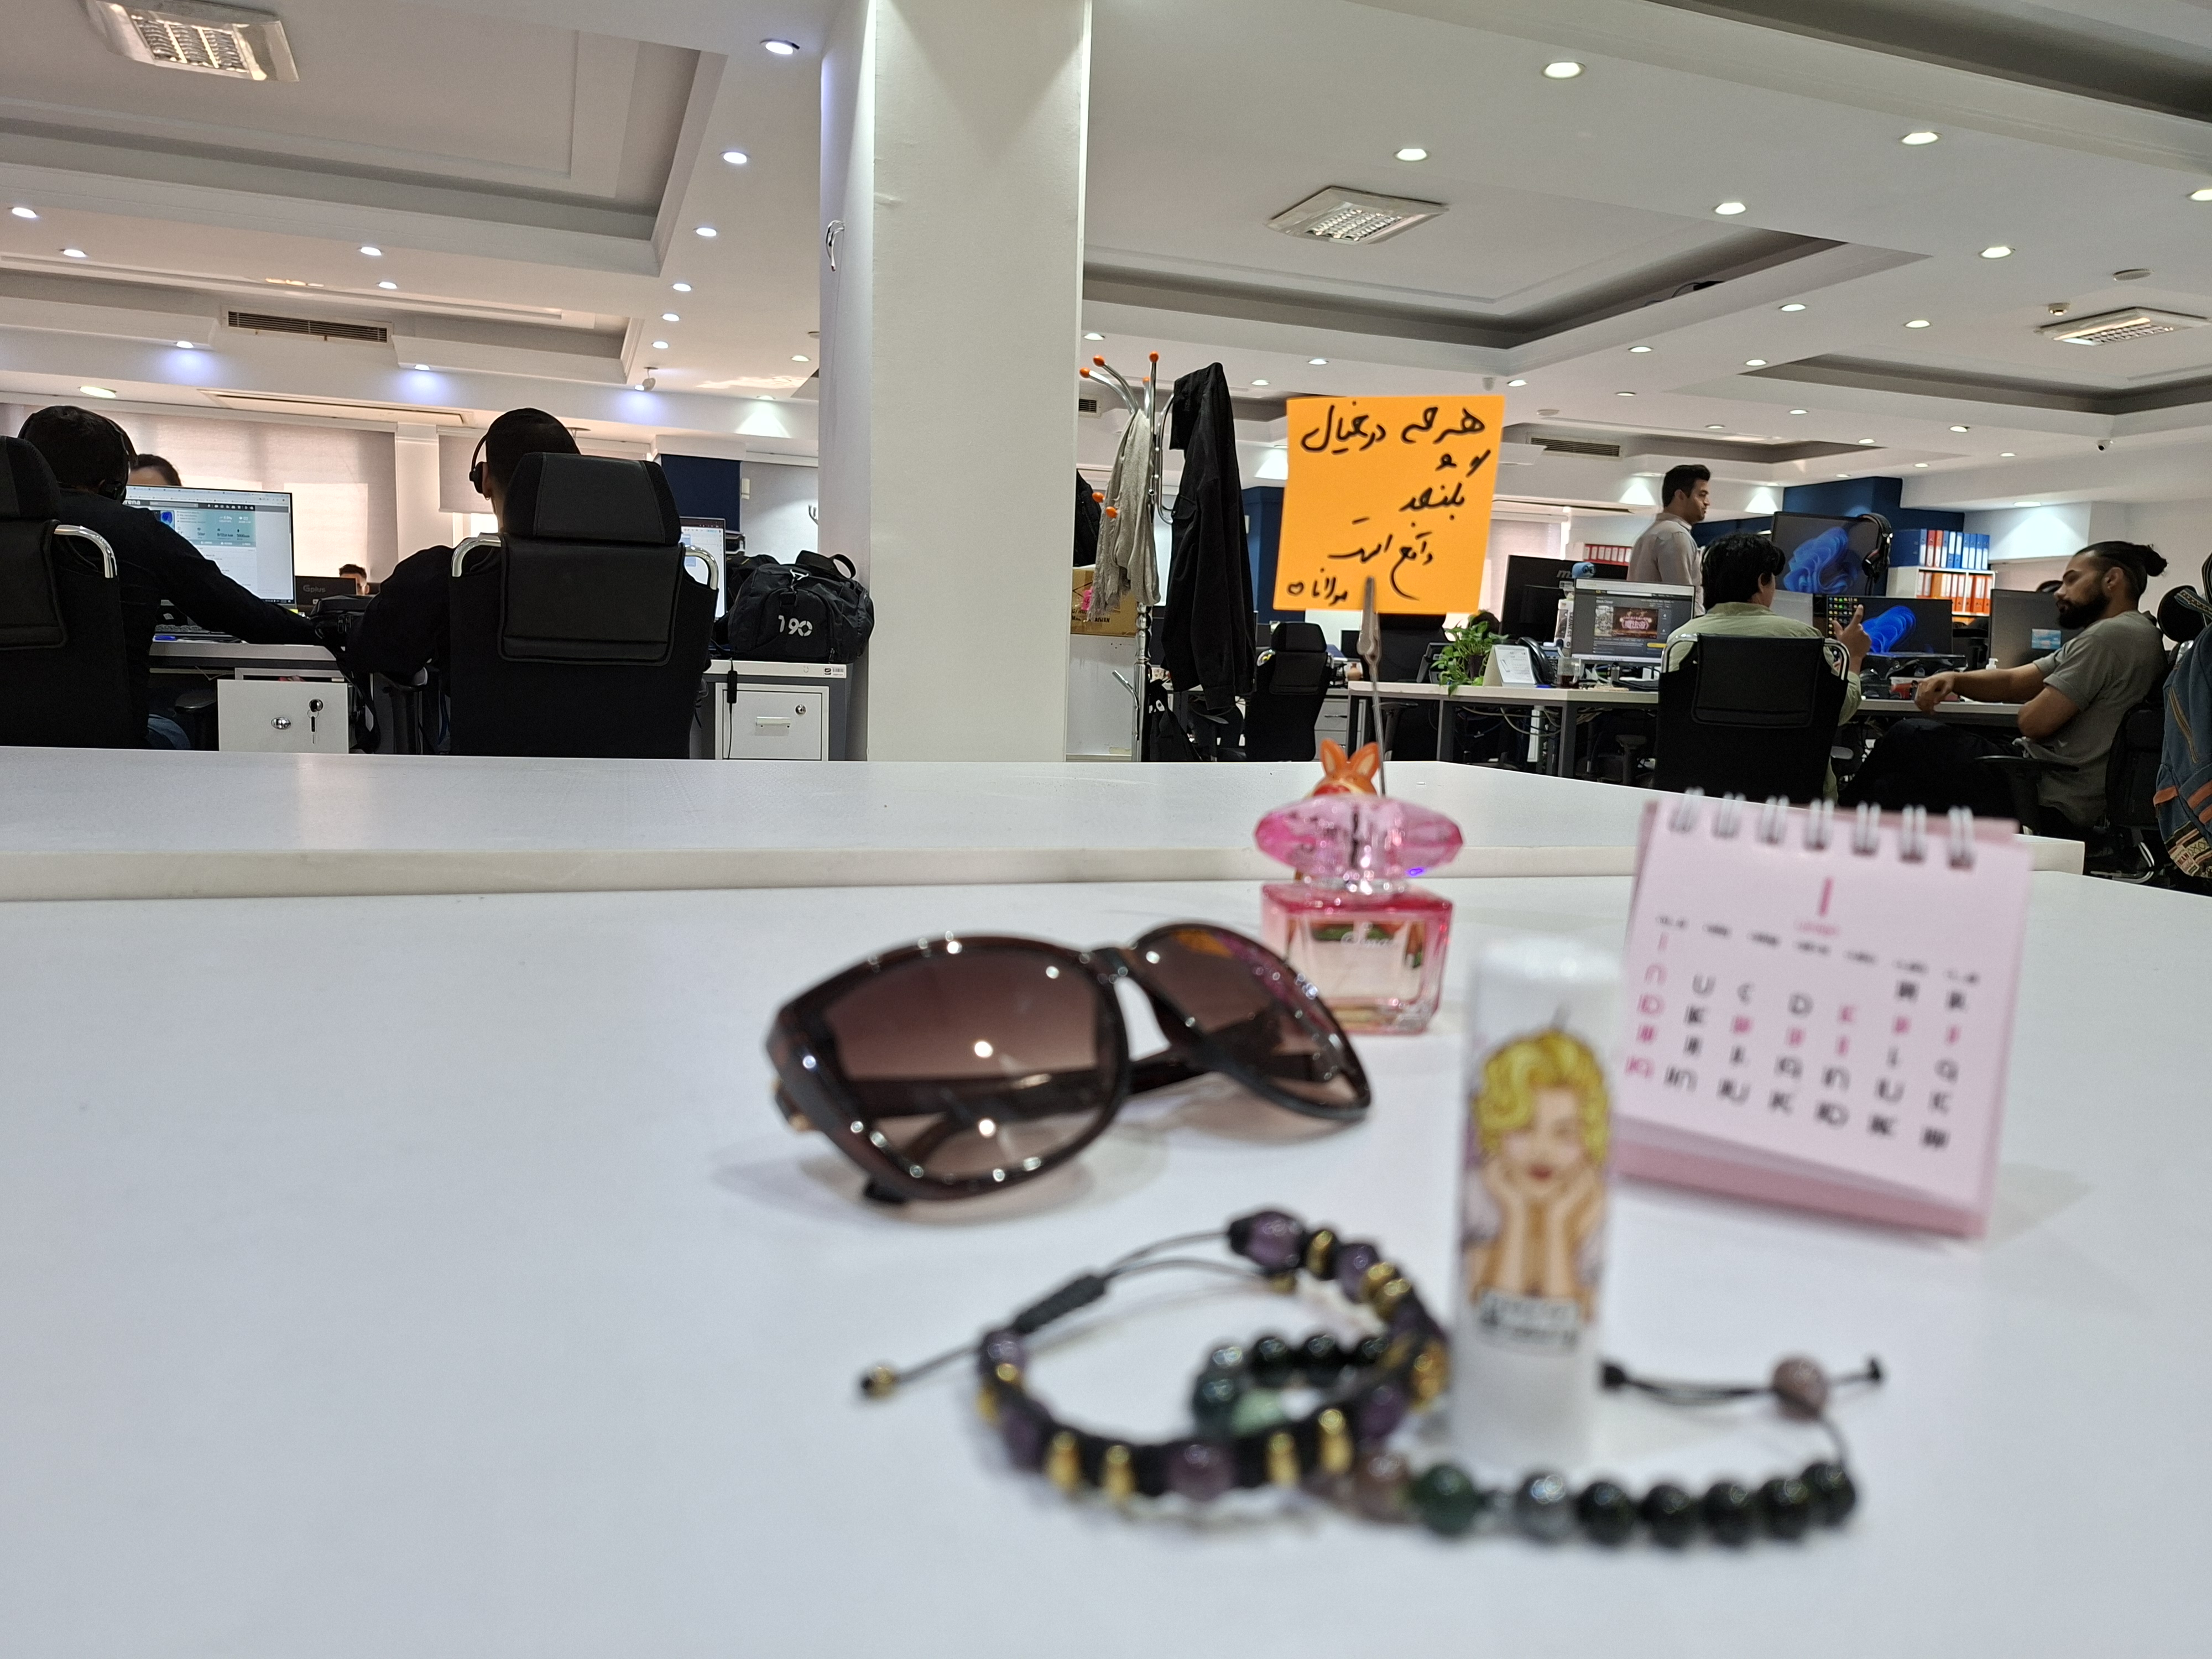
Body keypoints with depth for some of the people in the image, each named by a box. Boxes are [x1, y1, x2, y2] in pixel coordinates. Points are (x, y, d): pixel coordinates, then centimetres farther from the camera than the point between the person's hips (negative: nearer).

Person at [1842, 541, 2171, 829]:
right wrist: (1955, 680, -3)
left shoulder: (2111, 635, -15)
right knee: (1894, 787, 12)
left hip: (2048, 796, -10)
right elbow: (2015, 682, 16)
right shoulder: (2137, 635, 21)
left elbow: (2034, 722, -21)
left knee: (1905, 737, 4)